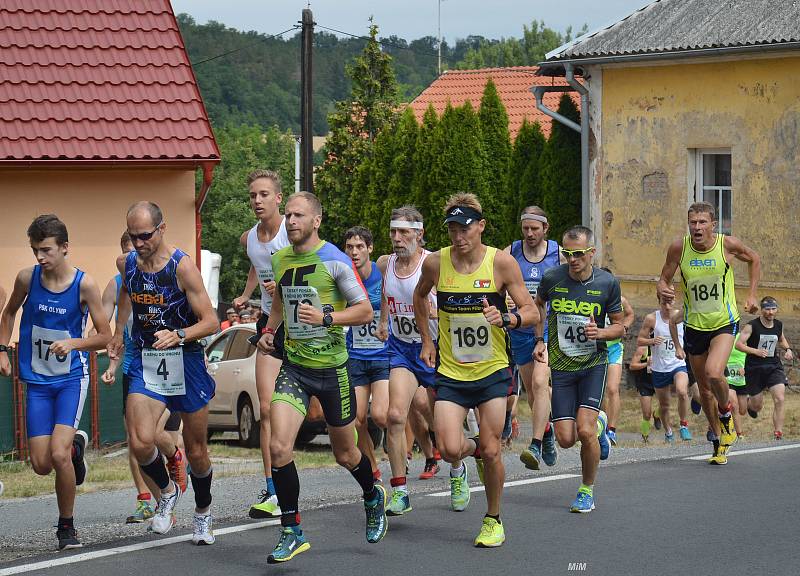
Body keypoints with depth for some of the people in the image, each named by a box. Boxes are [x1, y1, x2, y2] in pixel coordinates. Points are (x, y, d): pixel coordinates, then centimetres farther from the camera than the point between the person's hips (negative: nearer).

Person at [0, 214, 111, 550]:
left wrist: (72, 343, -21)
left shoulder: (84, 285, -12)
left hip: (72, 379, -3)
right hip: (37, 381, 3)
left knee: (58, 455, -19)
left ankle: (66, 525, 2)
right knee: (41, 465, -1)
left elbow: (105, 337, -5)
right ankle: (75, 446, 35)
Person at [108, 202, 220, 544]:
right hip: (144, 362, 3)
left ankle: (203, 513, 34)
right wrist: (118, 331, 29)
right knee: (140, 443, -18)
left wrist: (179, 335, -32)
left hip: (185, 361, -3)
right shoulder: (126, 263, 1)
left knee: (196, 452, 9)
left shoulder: (182, 267, -15)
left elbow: (210, 322, -16)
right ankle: (167, 491, 13)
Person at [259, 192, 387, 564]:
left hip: (331, 367, -3)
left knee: (345, 454, 12)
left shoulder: (335, 261, -11)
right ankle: (292, 533, -5)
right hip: (293, 366, 3)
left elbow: (365, 311, -9)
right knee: (279, 446, -16)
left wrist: (326, 318, -23)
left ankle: (373, 497, 45)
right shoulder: (279, 260, 5)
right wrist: (269, 330, 8)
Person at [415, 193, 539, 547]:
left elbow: (532, 312, -7)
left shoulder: (502, 262, -10)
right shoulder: (435, 264, -5)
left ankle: (493, 520, 20)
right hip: (450, 372, 1)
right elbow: (419, 298, 18)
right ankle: (470, 450, 26)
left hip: (492, 371, -1)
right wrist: (427, 341, 12)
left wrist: (505, 318, -27)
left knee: (491, 452, -3)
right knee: (449, 450, -12)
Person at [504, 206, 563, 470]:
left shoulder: (558, 254, -1)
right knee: (531, 389, 11)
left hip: (550, 329, -3)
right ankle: (547, 432, 36)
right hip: (520, 331, 3)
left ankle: (536, 446, -25)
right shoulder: (510, 253, 1)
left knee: (539, 382, -20)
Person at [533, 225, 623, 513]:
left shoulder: (607, 283, -8)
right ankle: (599, 423, 34)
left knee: (584, 431, -18)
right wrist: (540, 341, 6)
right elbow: (538, 305, 16)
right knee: (566, 439, -2)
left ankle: (587, 491, 4)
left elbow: (619, 326, 3)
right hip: (560, 367, 2)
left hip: (593, 363, -2)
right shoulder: (552, 278, -7)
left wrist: (601, 333, -18)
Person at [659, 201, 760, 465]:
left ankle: (726, 413, 5)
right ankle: (720, 443, 28)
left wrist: (752, 295, 2)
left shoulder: (728, 244, -12)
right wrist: (663, 290, -22)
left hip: (724, 323, -3)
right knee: (704, 389, 10)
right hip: (694, 326, 3)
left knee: (714, 373, -26)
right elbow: (664, 279, 2)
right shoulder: (679, 248, -10)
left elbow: (754, 259, 8)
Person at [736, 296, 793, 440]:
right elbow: (739, 344, -17)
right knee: (757, 406, 8)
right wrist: (756, 351, -30)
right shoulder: (752, 326, -12)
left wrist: (787, 349, 5)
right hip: (754, 368, -3)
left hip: (774, 366, 3)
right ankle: (749, 403, 48)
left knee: (779, 400, -17)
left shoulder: (778, 325, 4)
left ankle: (778, 434, -15)